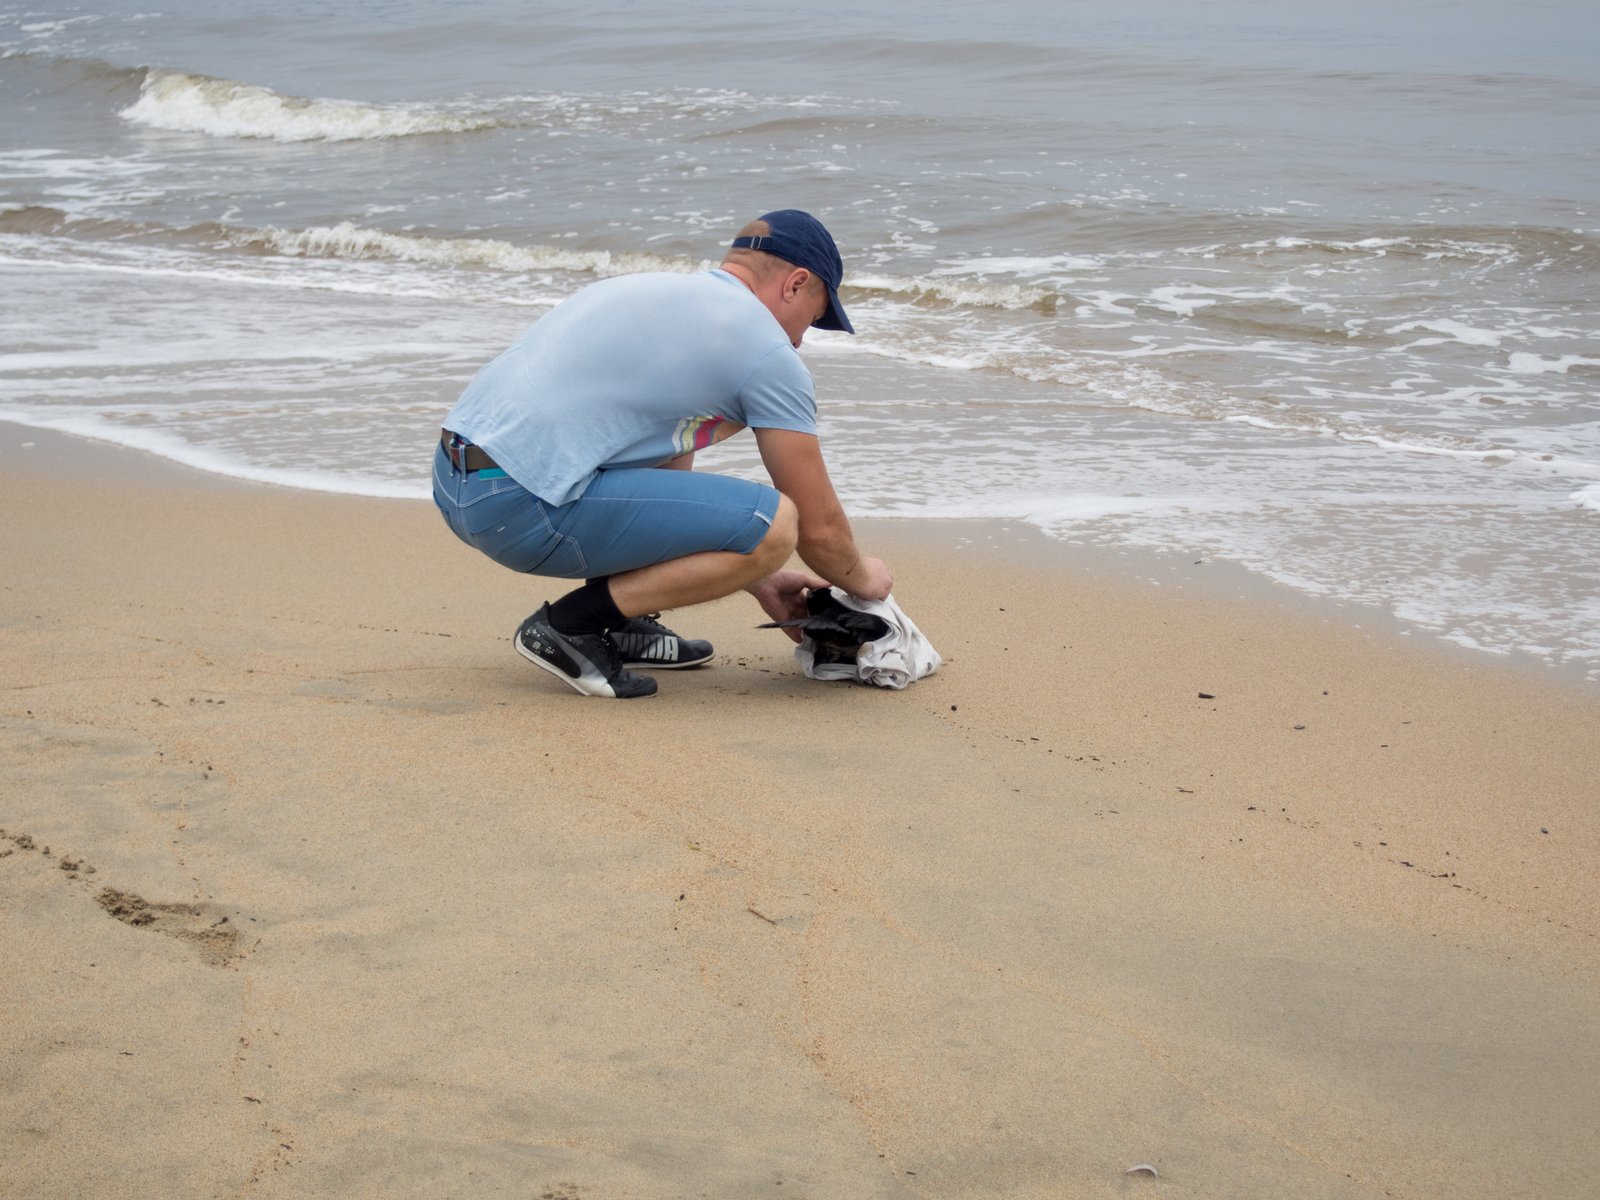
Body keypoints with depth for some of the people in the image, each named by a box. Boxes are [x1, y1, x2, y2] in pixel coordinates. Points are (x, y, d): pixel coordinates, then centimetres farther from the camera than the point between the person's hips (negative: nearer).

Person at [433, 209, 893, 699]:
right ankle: (569, 625, -4)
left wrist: (758, 580, 38)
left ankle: (619, 623, 21)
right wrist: (862, 579, 26)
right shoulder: (769, 351, -1)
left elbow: (669, 475, 34)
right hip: (522, 508, -10)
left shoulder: (655, 291, 26)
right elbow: (819, 526, 4)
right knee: (775, 523, -11)